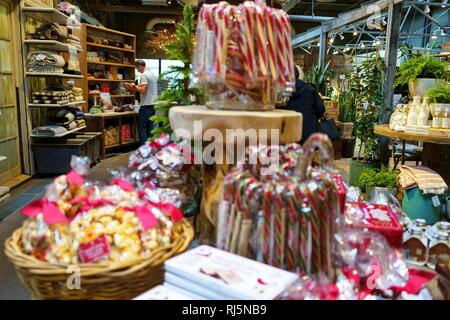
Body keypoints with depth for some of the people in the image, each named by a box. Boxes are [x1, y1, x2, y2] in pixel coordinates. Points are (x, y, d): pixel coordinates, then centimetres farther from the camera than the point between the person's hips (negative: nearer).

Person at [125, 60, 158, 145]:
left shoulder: (144, 75, -11)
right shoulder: (153, 74, 16)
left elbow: (143, 90, -20)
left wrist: (134, 87, -6)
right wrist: (136, 88, 18)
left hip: (146, 105, -9)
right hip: (153, 104, 9)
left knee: (142, 126, -3)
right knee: (150, 126, 11)